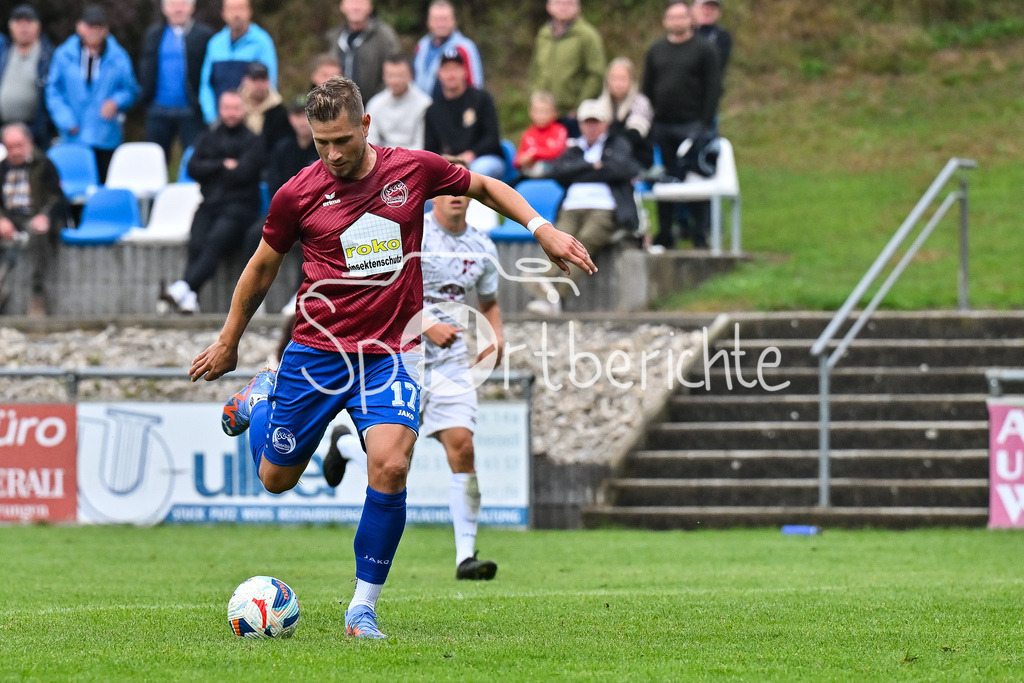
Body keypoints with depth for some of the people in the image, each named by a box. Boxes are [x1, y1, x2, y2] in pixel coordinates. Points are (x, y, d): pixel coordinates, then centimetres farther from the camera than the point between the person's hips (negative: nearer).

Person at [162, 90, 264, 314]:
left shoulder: (253, 142, 8)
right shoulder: (208, 139, 22)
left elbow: (243, 173, -7)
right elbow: (193, 169, 7)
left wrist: (212, 169, 3)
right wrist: (223, 165, -4)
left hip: (238, 206, -4)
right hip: (209, 206, 4)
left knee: (215, 241, -32)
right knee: (197, 243, -27)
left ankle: (183, 287, -48)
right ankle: (190, 298, -41)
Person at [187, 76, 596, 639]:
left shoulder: (414, 170, -4)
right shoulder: (296, 195, -6)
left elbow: (485, 188, 16)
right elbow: (262, 269, 10)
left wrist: (542, 228, 4)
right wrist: (227, 344, 18)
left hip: (389, 354, 0)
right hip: (316, 349, 0)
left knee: (389, 466, -23)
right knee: (276, 478, 10)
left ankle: (363, 607, -10)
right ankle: (260, 397, 46)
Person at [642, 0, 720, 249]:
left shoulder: (704, 49, 3)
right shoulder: (656, 51, 14)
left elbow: (713, 88, -1)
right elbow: (647, 89, 16)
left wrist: (706, 123, -9)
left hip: (692, 124, -4)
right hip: (662, 125, 4)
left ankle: (700, 234, -1)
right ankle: (665, 234, 9)